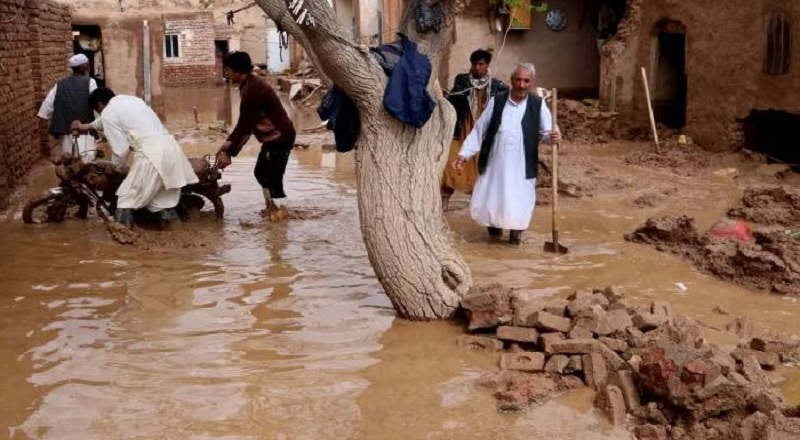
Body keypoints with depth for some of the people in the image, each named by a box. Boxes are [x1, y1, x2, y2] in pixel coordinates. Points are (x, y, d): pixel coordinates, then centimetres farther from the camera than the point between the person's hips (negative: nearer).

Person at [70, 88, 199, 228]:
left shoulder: (108, 113, 3)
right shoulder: (129, 99, 28)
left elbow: (120, 148, 0)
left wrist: (114, 166, 20)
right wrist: (88, 126, 60)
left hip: (151, 152, -8)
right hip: (170, 146, 8)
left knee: (126, 200, 4)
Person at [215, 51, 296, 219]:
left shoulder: (252, 89, -24)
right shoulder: (249, 85, 8)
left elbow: (244, 125, -22)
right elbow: (245, 123, 11)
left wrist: (229, 152, -17)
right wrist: (229, 142, 2)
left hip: (280, 137, -10)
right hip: (272, 136, 10)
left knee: (273, 176, -4)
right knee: (261, 172, 19)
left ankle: (280, 210, 9)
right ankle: (272, 206, 32)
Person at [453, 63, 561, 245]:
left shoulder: (538, 105, -2)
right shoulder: (496, 102, 0)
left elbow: (546, 132, -4)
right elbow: (479, 130, 3)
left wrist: (552, 136, -29)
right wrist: (464, 153, -2)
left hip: (521, 168, -1)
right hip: (494, 165, 1)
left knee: (518, 206, 2)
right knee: (488, 202, 9)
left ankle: (516, 232, 29)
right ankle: (495, 228, 37)